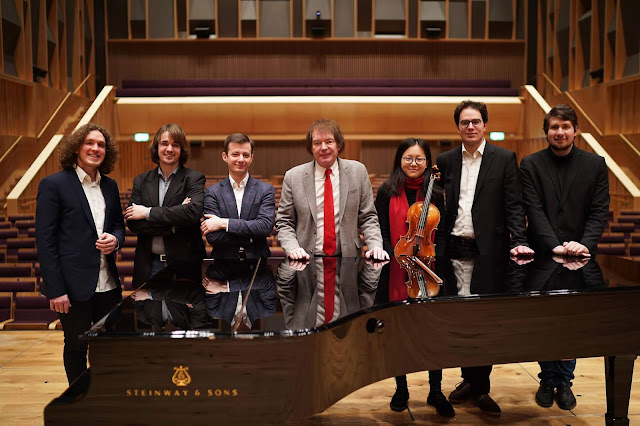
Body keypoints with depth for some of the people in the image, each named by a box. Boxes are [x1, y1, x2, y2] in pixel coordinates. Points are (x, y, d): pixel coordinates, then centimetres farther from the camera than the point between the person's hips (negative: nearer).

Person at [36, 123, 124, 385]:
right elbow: (45, 239, -10)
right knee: (76, 346, 10)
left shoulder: (110, 186, 10)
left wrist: (115, 239, -7)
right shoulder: (53, 184, -7)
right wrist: (55, 289, -14)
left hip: (108, 283, 5)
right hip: (74, 284, -5)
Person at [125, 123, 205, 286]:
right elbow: (132, 223, -1)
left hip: (184, 262, -2)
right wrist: (173, 225, -14)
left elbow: (194, 211, -18)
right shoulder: (141, 181, 10)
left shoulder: (194, 178, 0)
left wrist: (148, 213, -12)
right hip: (149, 264, 3)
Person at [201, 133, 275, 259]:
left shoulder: (266, 190, 6)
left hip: (257, 259, -1)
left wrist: (224, 223, -10)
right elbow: (212, 237, -4)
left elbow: (266, 226, -9)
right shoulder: (213, 192, 6)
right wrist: (251, 236, -9)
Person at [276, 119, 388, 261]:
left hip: (347, 257, 0)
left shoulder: (358, 171, 5)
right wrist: (293, 248, -11)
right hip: (307, 260, 0)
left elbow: (367, 217, 8)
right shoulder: (293, 177, 2)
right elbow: (284, 223, 6)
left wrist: (376, 247, -8)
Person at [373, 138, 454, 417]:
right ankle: (401, 389, 26)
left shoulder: (435, 193, 5)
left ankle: (436, 392, 20)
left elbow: (441, 234, 6)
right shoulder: (387, 192, 1)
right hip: (396, 273, -1)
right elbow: (382, 234, -2)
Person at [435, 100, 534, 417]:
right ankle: (469, 379, 26)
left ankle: (481, 388, 15)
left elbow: (513, 205, -2)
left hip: (489, 250, -3)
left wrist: (519, 241, -15)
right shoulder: (445, 161, 10)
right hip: (454, 249, 3)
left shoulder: (504, 159, 2)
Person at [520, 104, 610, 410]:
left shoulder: (595, 164, 5)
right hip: (542, 256, -1)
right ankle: (548, 379, 20)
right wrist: (555, 246, -18)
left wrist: (584, 244, -16)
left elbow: (599, 211, 0)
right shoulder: (530, 165, 1)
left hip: (578, 257, 1)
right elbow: (534, 210, -7)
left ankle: (564, 381, 21)